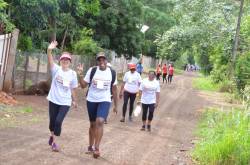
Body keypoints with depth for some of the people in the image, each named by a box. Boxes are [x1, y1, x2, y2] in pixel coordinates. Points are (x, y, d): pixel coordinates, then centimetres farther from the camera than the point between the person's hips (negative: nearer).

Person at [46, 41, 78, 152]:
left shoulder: (73, 74, -3)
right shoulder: (56, 69, -6)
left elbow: (73, 89, 7)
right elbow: (50, 61, -25)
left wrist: (74, 100, 12)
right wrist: (49, 50, -44)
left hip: (65, 102, -1)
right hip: (53, 100, 1)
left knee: (58, 121, -12)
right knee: (52, 120, 13)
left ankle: (54, 142, 2)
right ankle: (52, 135, 42)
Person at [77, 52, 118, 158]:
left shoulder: (112, 73, -3)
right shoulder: (92, 70, -7)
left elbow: (114, 89, 7)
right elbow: (83, 85, -4)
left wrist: (115, 105, 10)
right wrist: (80, 75, -21)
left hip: (105, 101, -1)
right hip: (91, 100, 1)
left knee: (100, 122, -22)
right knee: (92, 124, 13)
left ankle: (96, 148, -14)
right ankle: (91, 147, 30)